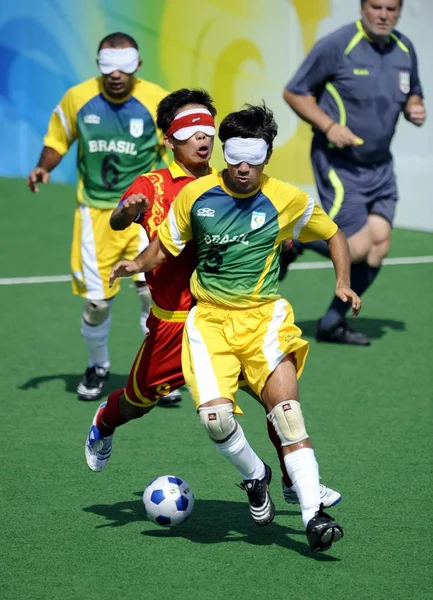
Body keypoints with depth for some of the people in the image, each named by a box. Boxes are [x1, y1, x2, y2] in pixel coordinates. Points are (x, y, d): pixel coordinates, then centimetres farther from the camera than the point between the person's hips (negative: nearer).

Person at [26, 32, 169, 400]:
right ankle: (98, 367, 30)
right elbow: (58, 139, 12)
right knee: (97, 301, 2)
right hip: (96, 211, 2)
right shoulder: (77, 99, -4)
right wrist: (44, 168, -6)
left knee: (154, 289, -17)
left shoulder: (158, 101, -9)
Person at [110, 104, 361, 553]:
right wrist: (138, 264, -9)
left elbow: (334, 235, 15)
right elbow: (164, 247, 12)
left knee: (285, 407, -22)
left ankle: (313, 515, -21)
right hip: (209, 318, 1)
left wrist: (343, 284, 1)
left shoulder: (287, 199, -1)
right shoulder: (195, 195, 0)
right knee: (215, 415, -20)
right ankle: (255, 476, 12)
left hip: (263, 316, -1)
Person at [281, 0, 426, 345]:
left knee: (379, 245, -1)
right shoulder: (337, 45, -13)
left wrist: (415, 108, -2)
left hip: (379, 166, 7)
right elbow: (294, 93, -8)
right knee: (357, 247, -13)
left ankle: (333, 323, 13)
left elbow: (413, 94, 22)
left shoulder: (405, 50, 6)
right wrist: (329, 125, -20)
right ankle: (292, 241, 14)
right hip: (338, 163, -6)